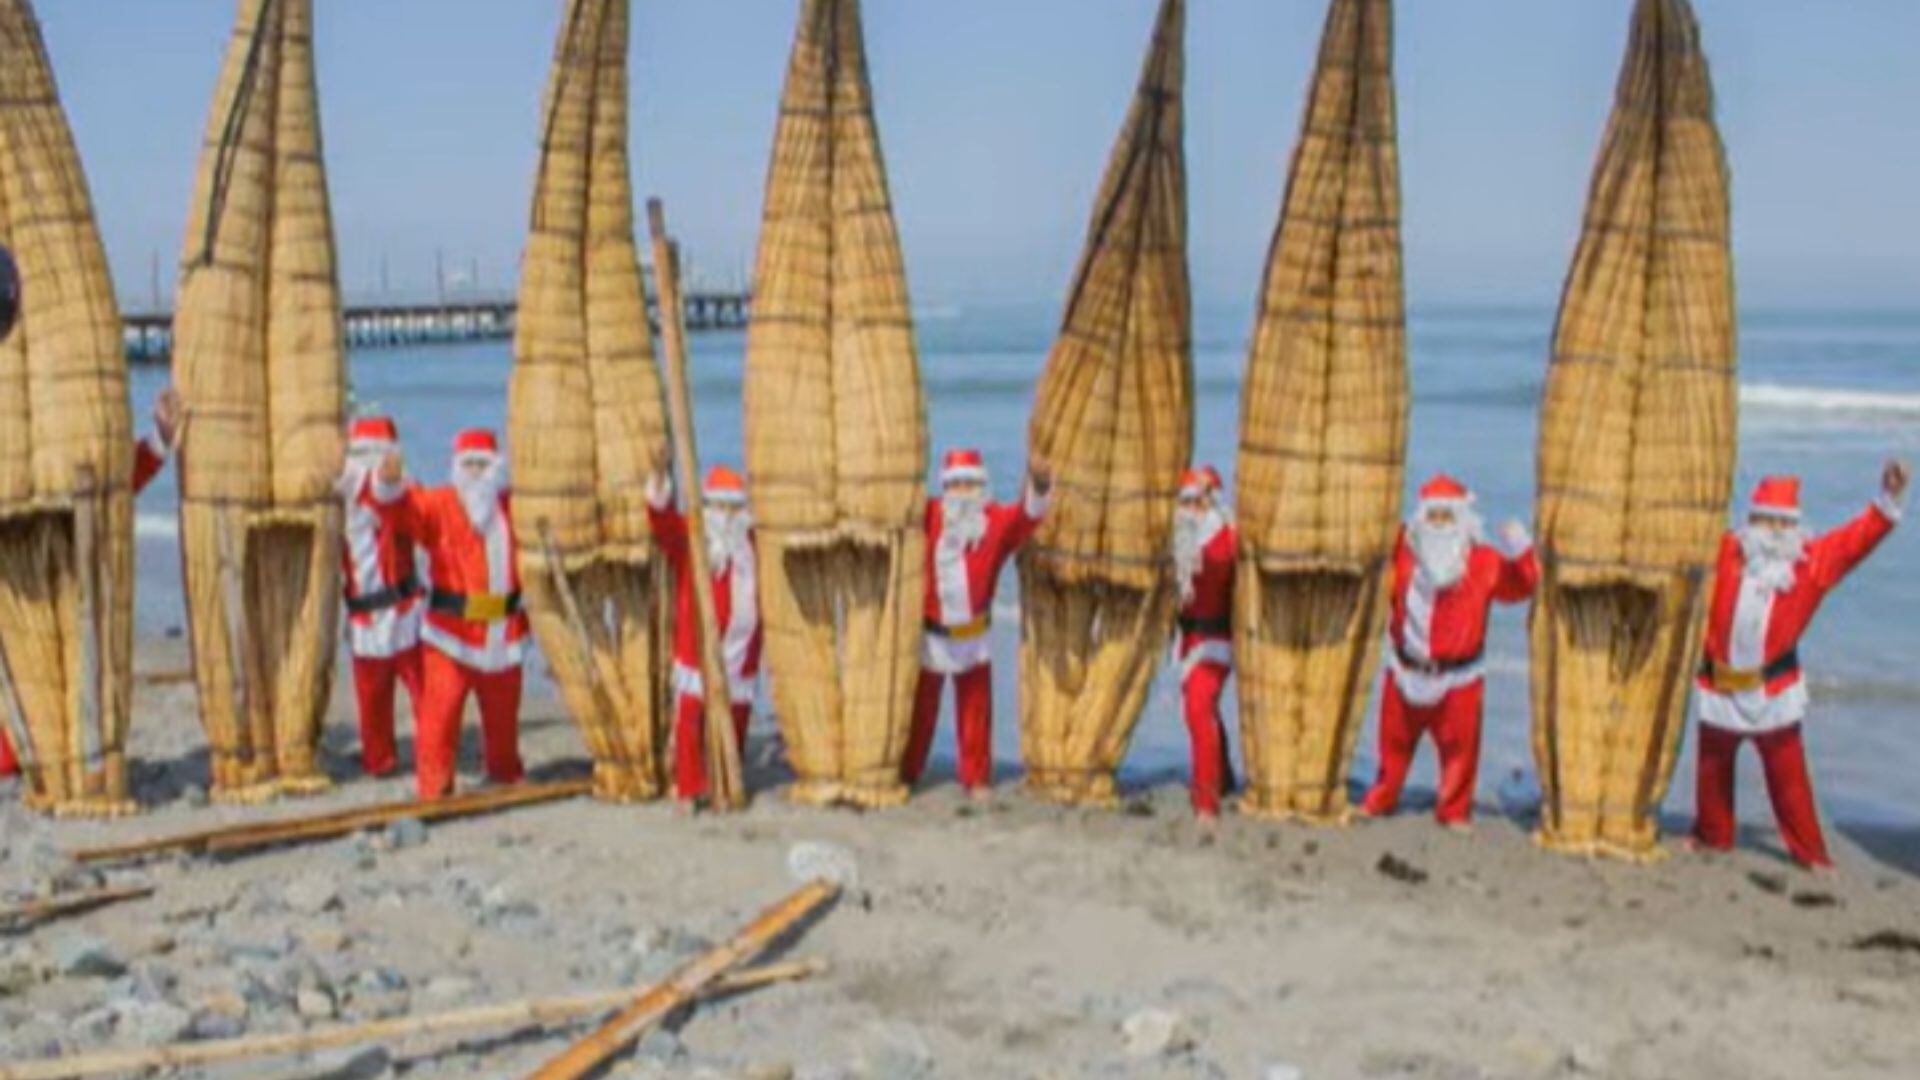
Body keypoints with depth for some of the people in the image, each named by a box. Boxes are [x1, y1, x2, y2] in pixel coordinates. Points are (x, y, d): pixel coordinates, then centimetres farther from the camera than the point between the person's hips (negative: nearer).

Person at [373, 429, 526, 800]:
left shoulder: (512, 505, 8)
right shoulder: (439, 505, -5)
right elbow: (407, 509, -25)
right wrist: (391, 484, -45)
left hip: (503, 631, 4)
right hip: (450, 633, -4)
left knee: (502, 712, 18)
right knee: (439, 711, -9)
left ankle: (506, 774, 38)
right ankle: (434, 788, -1)